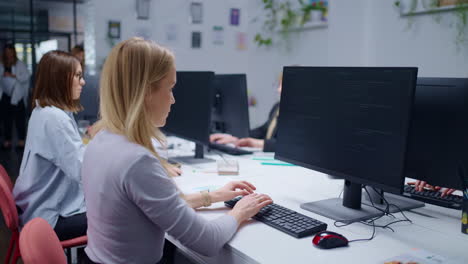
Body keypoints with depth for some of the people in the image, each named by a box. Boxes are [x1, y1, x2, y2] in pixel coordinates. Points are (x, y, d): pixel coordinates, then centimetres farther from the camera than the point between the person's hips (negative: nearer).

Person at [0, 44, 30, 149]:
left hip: (17, 96, -3)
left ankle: (21, 139, 8)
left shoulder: (20, 64, -2)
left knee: (19, 119, -1)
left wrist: (14, 76, -16)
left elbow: (26, 76, -10)